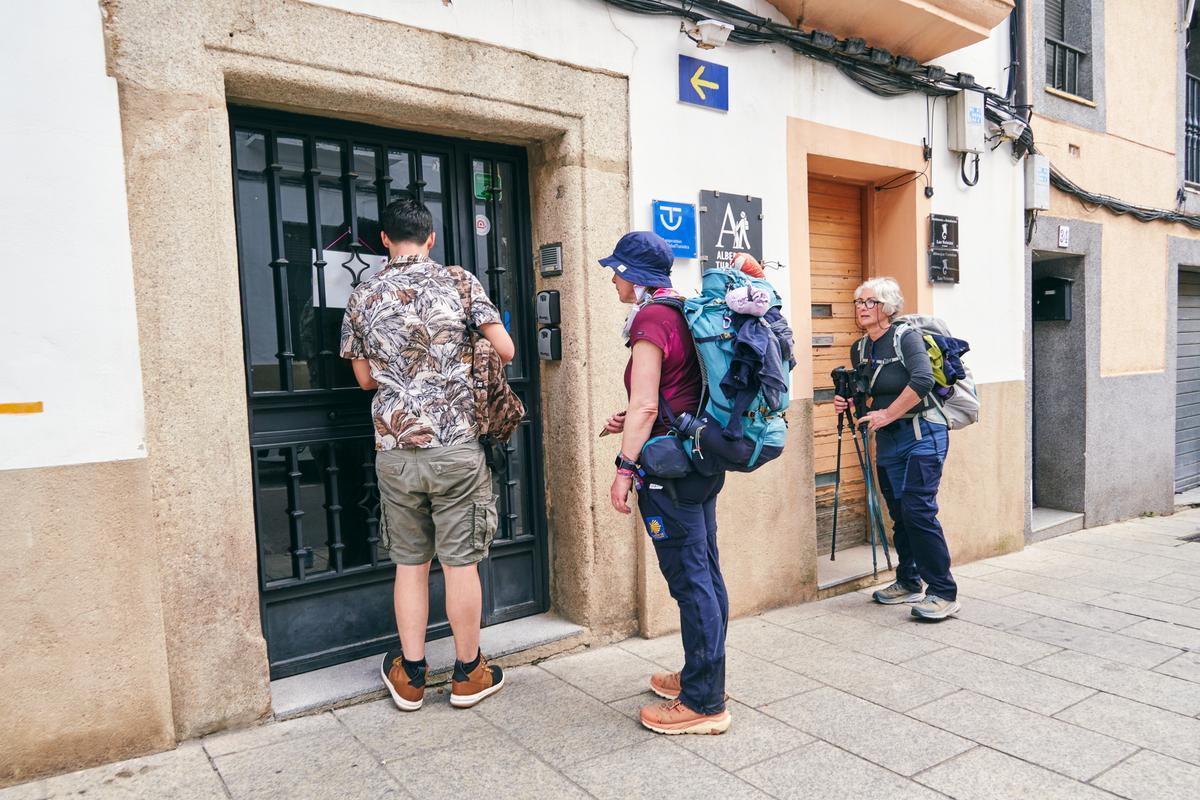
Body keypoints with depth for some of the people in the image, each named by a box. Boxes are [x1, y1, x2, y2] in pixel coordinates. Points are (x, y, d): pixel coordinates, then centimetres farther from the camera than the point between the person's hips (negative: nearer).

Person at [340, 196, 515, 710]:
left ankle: (410, 677, 23)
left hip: (394, 450, 2)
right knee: (460, 562, 7)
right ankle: (468, 674, 20)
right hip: (456, 446, -2)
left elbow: (365, 378, 13)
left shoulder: (362, 297, 5)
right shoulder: (459, 282, -1)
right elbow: (505, 351, 0)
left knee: (409, 562, 12)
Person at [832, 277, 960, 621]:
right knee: (898, 512, 13)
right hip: (887, 440, 7)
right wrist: (849, 402, -1)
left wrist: (887, 415, -22)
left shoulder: (906, 337, -10)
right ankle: (908, 583, 27)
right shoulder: (859, 348, 11)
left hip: (922, 434, -7)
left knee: (918, 510, -14)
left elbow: (923, 380, -25)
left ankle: (943, 592, -3)